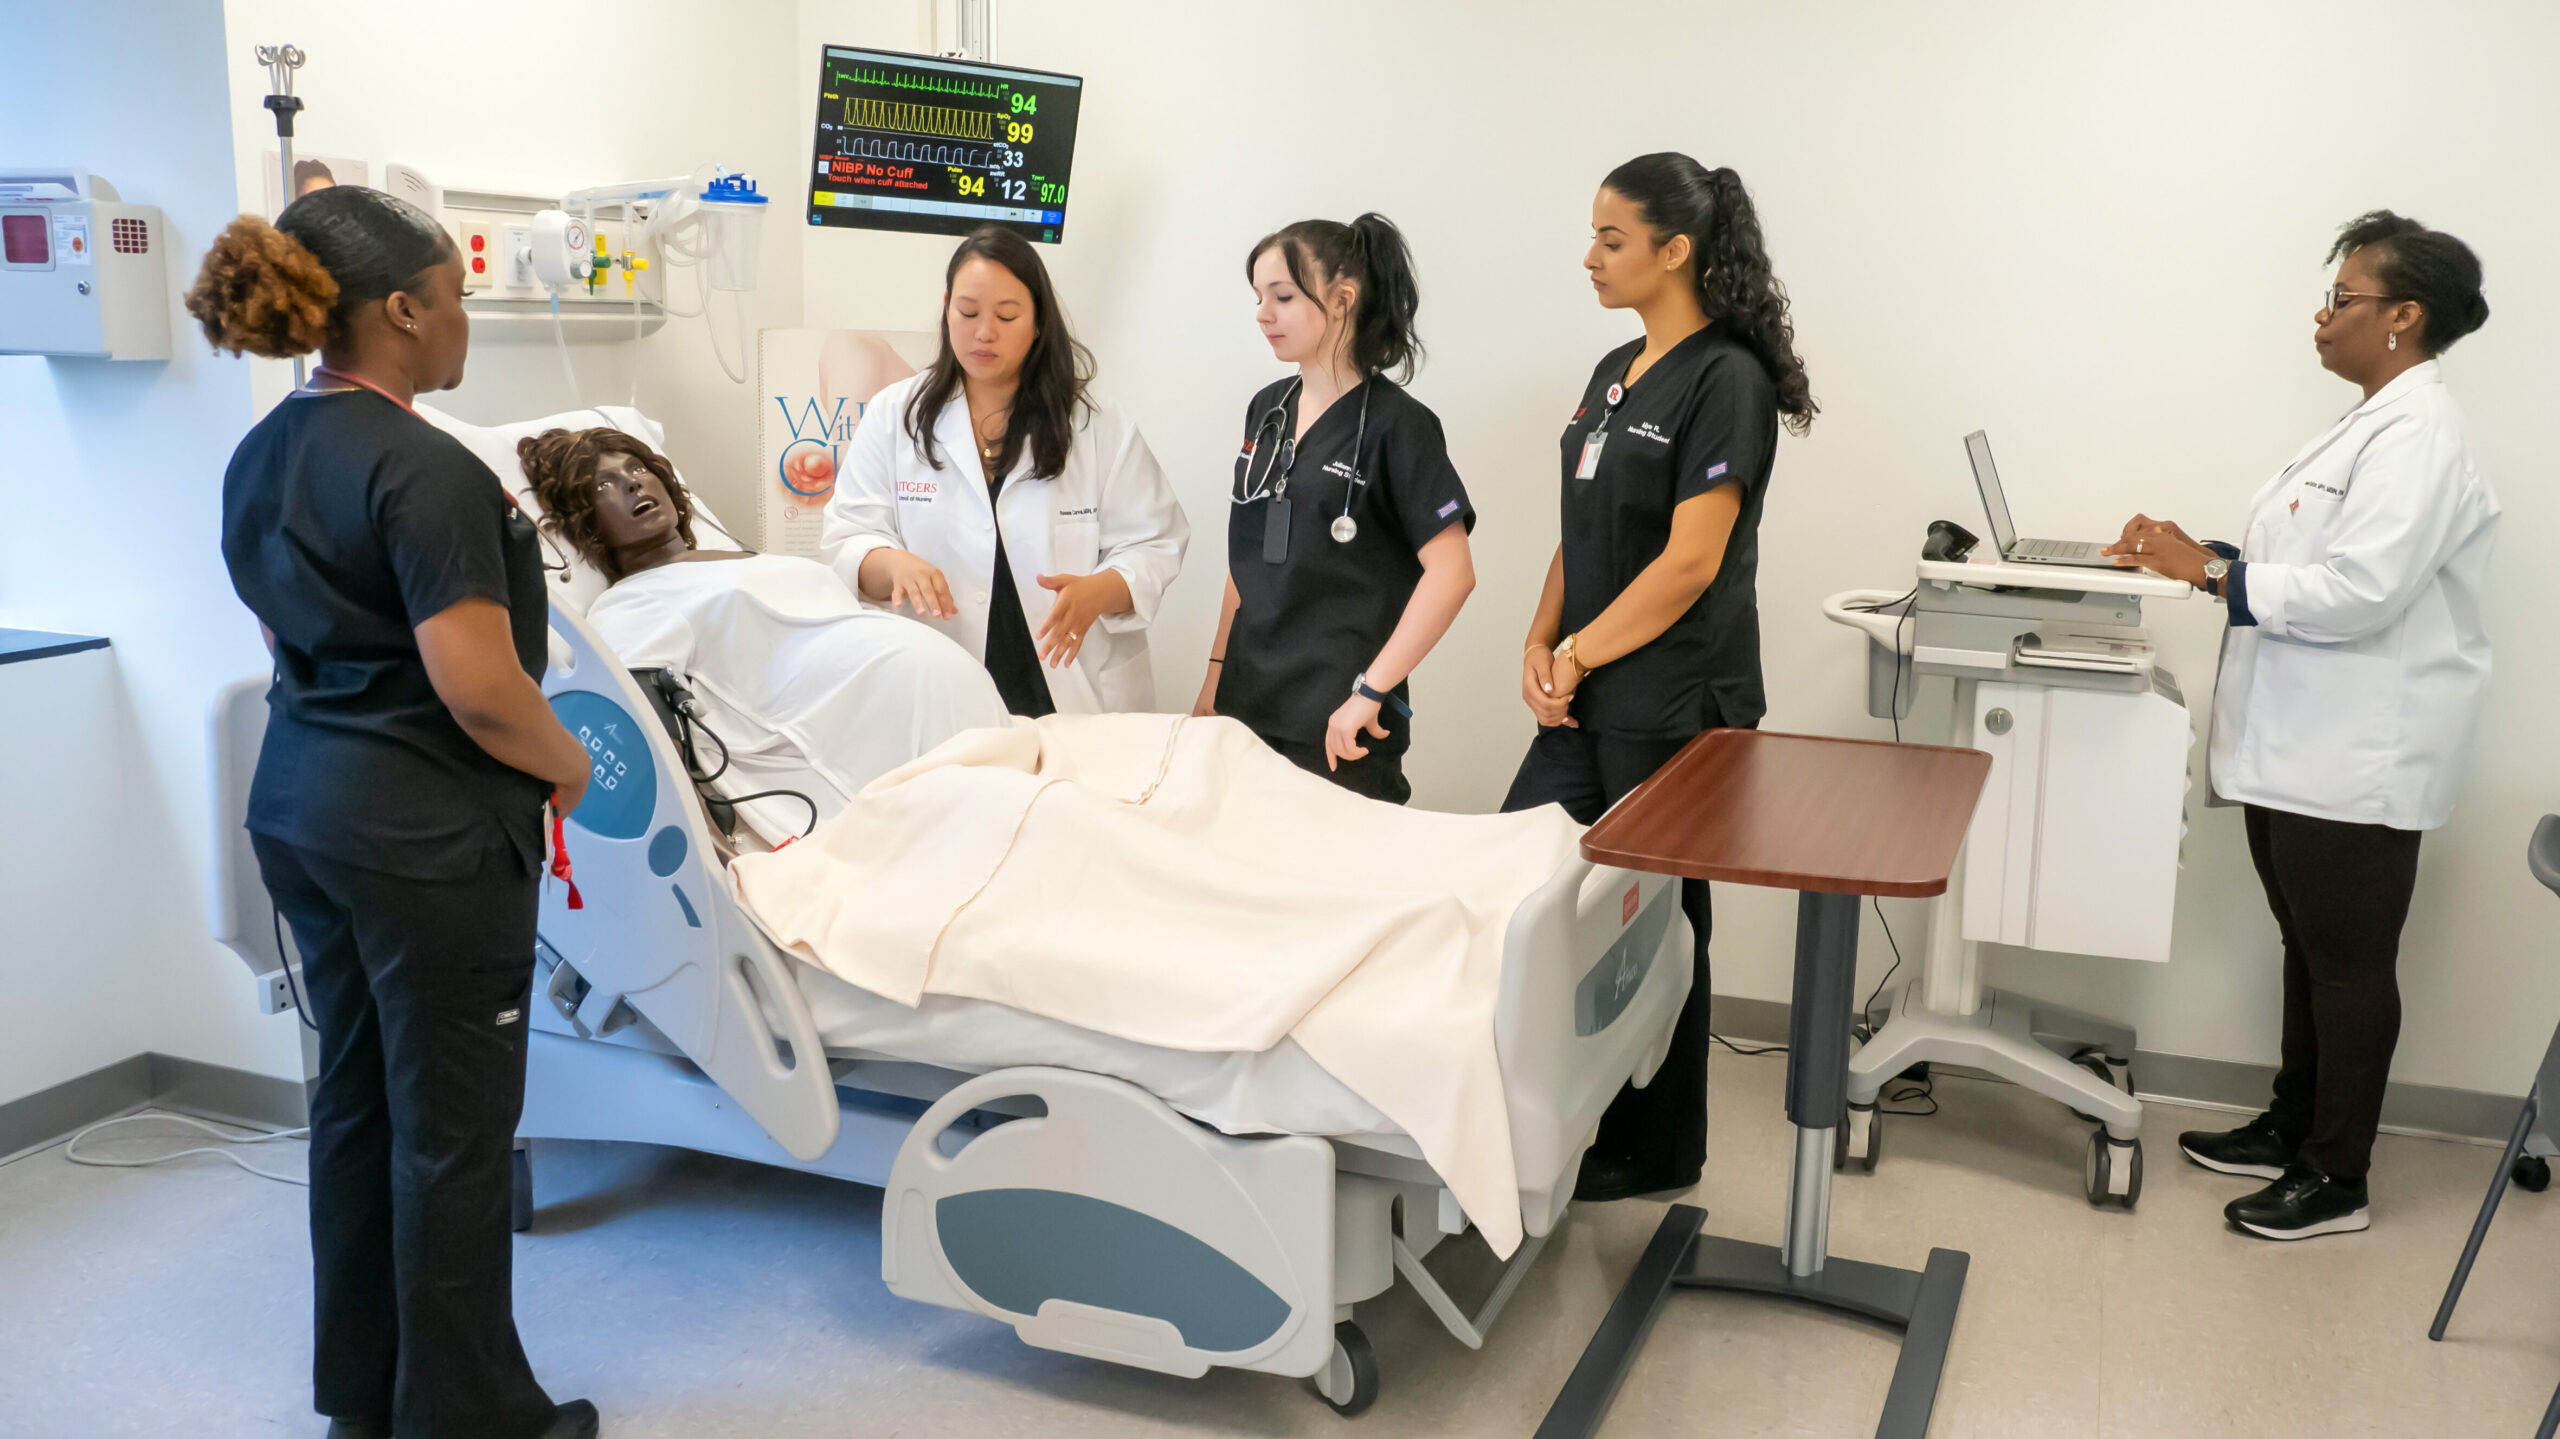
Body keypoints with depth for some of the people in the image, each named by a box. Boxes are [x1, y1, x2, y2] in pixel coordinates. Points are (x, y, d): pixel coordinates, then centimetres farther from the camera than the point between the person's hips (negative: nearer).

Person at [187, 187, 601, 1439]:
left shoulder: (259, 457, 8)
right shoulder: (422, 469, -21)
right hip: (425, 830, -9)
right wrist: (566, 764, -6)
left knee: (355, 1096, 18)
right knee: (451, 1123, 4)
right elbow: (478, 685, -23)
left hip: (300, 803, 9)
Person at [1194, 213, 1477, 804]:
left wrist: (1370, 692, -19)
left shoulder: (1395, 424, -9)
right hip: (1249, 703, 6)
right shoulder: (1267, 410, 11)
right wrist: (1216, 674, 13)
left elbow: (1451, 572, -16)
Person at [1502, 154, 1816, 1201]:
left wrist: (1578, 656, -12)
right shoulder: (1616, 372, 13)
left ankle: (1657, 1153, 22)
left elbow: (1688, 563, -18)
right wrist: (1541, 644, 1)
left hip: (1674, 707, -8)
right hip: (1588, 705, 8)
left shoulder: (1725, 380, -13)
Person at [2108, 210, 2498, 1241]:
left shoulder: (2416, 436, -18)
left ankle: (2335, 1180, 14)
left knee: (2348, 961, 2)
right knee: (2308, 948, 19)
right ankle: (2291, 1128, 33)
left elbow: (2358, 591, -27)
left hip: (2358, 757, -10)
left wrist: (2211, 573, -20)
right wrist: (2202, 558, 5)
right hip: (2302, 743, 10)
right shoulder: (2374, 424, 14)